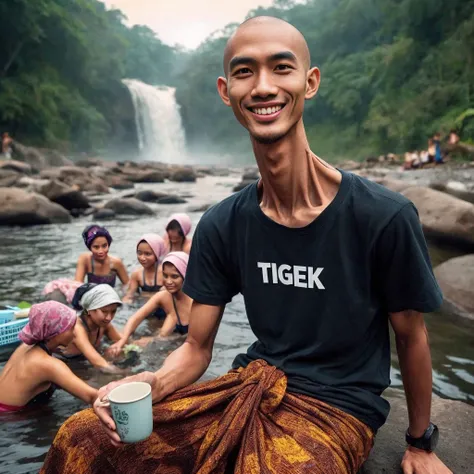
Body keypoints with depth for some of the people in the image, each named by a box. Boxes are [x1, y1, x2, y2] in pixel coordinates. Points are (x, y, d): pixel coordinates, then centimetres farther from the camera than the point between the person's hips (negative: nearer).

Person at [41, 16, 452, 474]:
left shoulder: (384, 217, -18)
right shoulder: (221, 226, -6)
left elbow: (411, 337, -3)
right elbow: (197, 347, 1)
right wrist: (151, 384, -21)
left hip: (336, 406, -2)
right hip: (251, 384, 3)